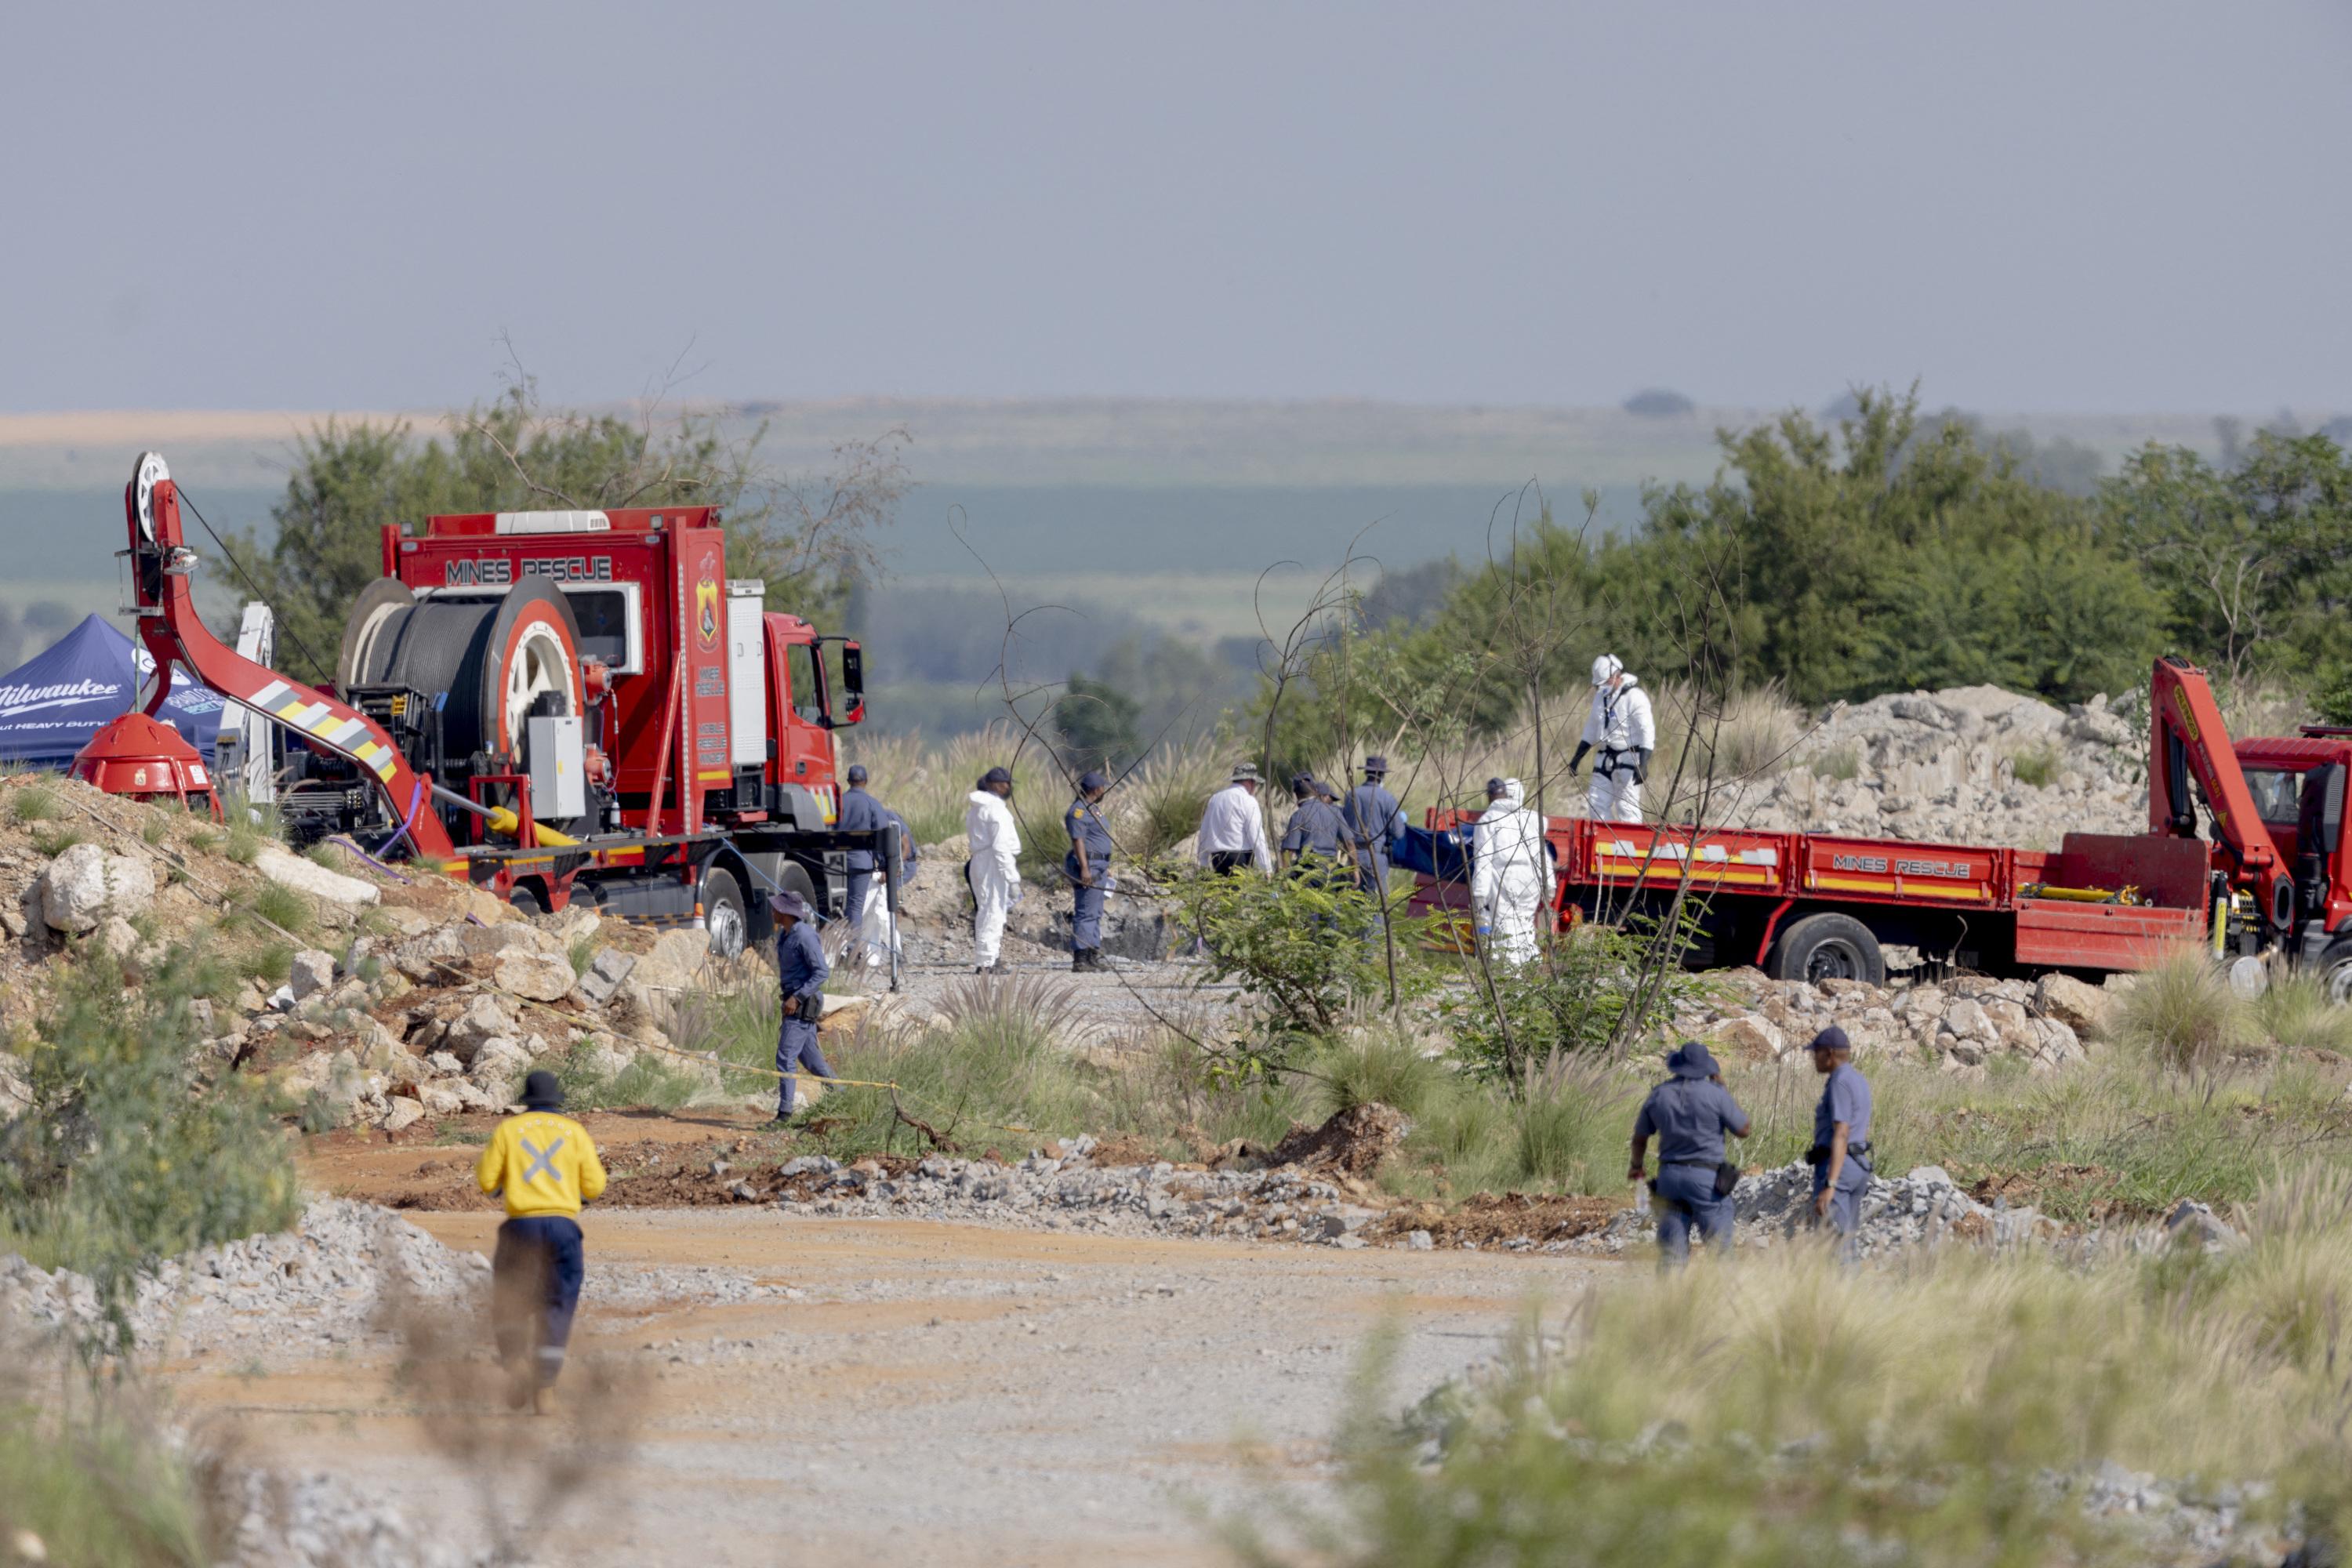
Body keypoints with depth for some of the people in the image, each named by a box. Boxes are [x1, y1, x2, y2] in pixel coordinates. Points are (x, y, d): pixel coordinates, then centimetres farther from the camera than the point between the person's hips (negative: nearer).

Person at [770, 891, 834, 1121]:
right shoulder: (784, 935, 10)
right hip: (796, 1000, 10)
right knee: (809, 1055, 14)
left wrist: (797, 998, -25)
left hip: (803, 1004, -10)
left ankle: (784, 1112, -10)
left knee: (786, 1057, -11)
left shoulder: (804, 937, -19)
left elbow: (821, 972, -22)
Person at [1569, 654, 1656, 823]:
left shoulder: (1634, 697, -13)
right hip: (1606, 757, 8)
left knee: (1627, 806, -10)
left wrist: (1643, 763, -25)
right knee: (1597, 803, 4)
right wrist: (1577, 757, 21)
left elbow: (1647, 731, -17)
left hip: (1628, 758, -8)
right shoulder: (1601, 696, 12)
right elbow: (1592, 727, 23)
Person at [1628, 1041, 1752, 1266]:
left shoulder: (1658, 1095, 4)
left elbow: (1640, 1136, 15)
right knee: (1719, 1249, 1)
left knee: (1671, 1251, 5)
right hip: (1707, 1177, -4)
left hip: (1669, 1176, 4)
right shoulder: (1714, 1094, -10)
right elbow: (1743, 1130, 0)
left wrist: (1636, 1166, 35)